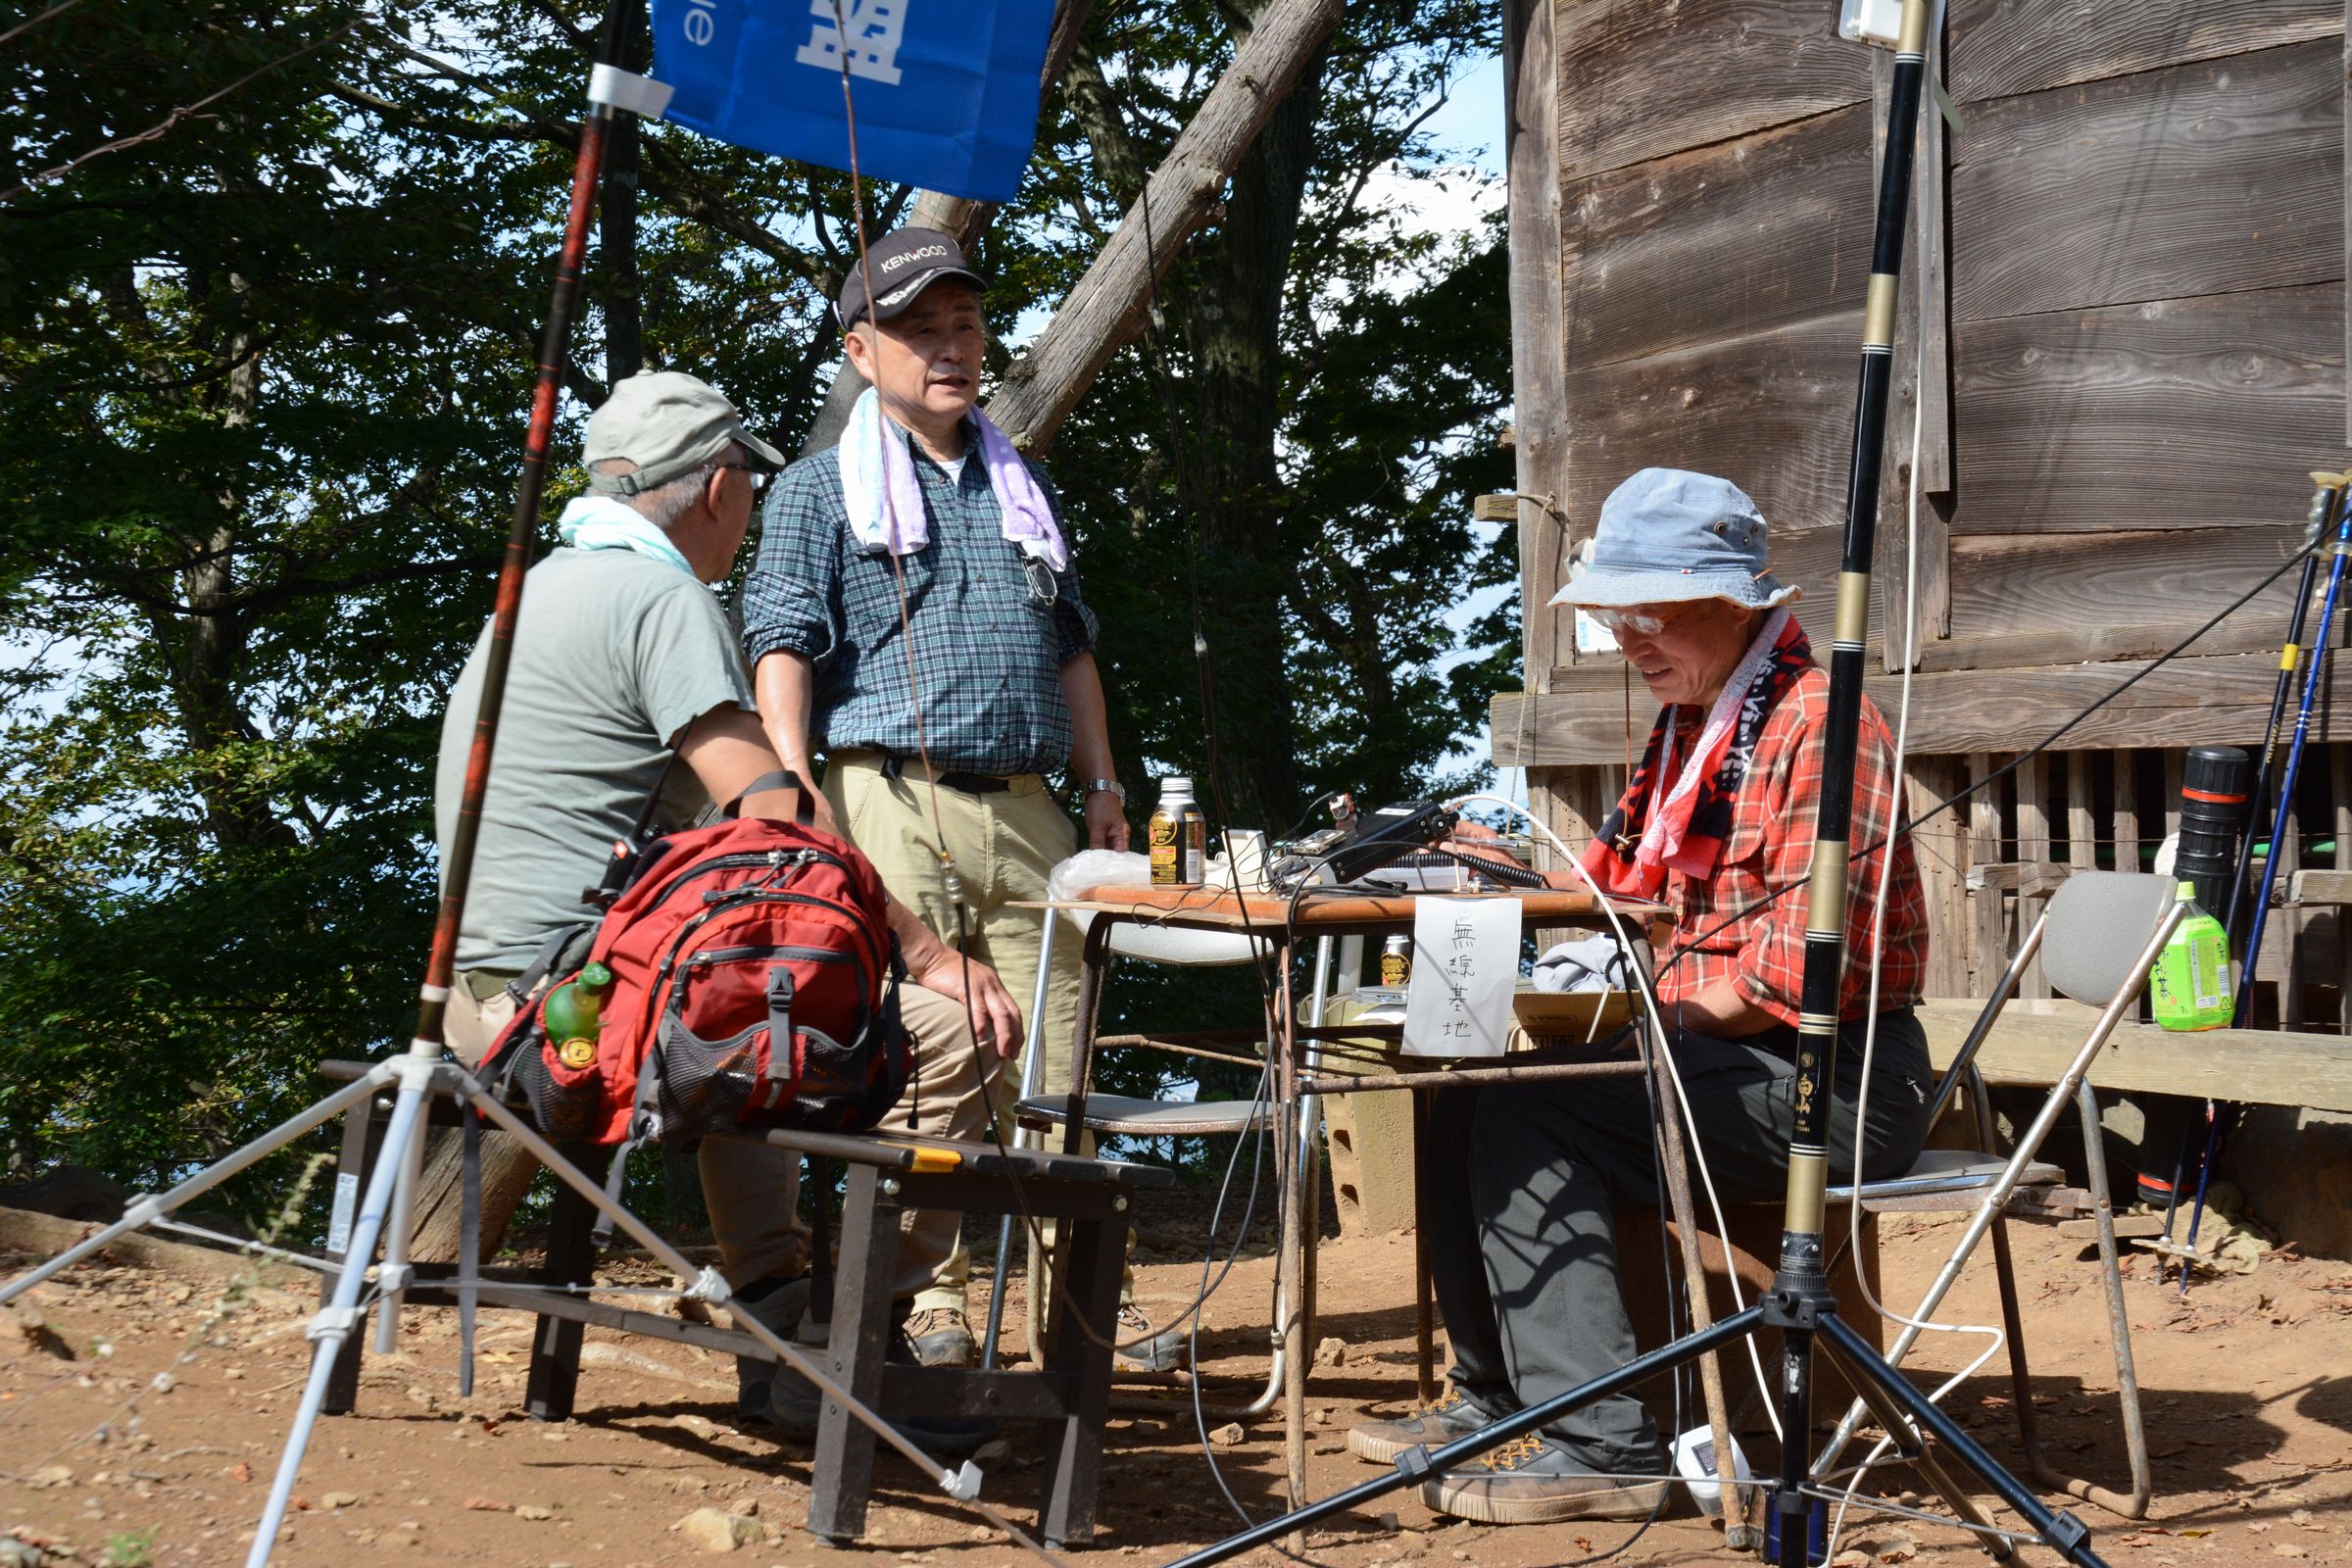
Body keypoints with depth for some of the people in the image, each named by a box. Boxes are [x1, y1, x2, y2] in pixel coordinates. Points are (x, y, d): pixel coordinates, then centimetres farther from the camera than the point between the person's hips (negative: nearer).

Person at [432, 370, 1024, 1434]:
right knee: (948, 1031, -13)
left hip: (489, 994, 11)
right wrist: (930, 953, -12)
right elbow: (770, 821, -15)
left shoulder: (543, 587, 22)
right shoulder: (662, 597, -8)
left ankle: (777, 1329, 27)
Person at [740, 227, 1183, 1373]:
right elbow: (784, 643, -4)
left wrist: (1099, 782, 19)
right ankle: (926, 1294, 2)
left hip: (1025, 808, 5)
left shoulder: (1022, 489, 23)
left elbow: (1071, 648, 27)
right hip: (892, 804, -4)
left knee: (1055, 1052, 3)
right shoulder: (821, 489, 6)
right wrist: (793, 791, -16)